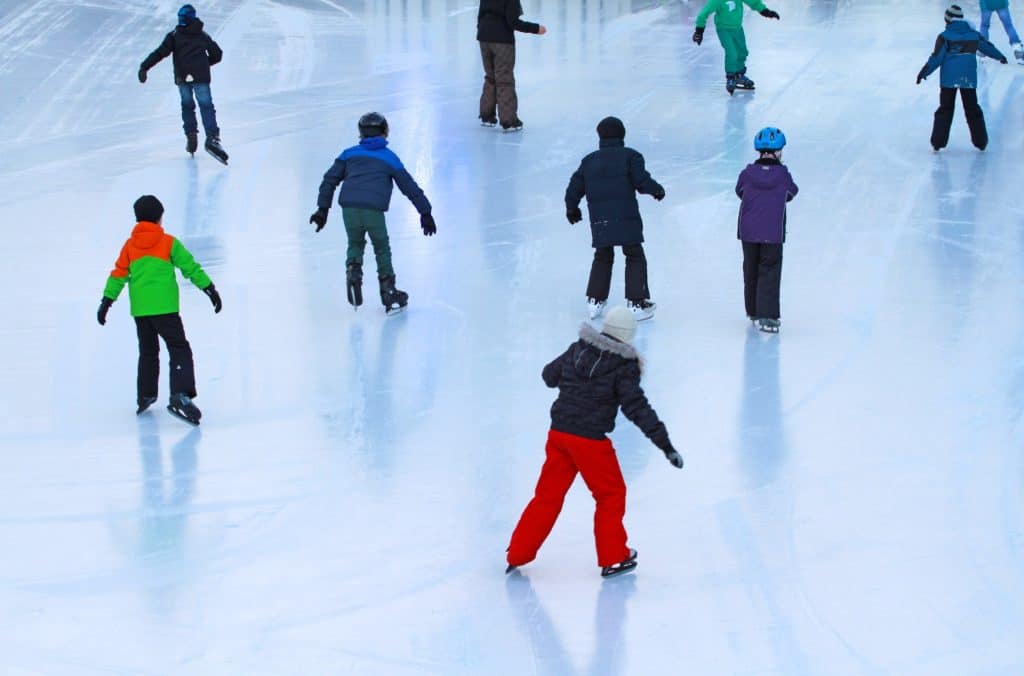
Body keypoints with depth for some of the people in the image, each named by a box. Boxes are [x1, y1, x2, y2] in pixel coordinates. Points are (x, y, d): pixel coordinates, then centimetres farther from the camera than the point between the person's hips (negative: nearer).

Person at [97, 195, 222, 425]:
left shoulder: (130, 245, 8)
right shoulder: (168, 243, 0)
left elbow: (118, 275, 9)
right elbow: (190, 267, 1)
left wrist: (107, 301, 14)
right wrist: (210, 289, 6)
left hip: (139, 309, 4)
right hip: (165, 308, -4)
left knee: (148, 351, 20)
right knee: (179, 349, -6)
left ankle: (145, 396, 25)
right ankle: (180, 395, -25)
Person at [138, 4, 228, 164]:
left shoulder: (174, 36, 11)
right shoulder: (203, 36, 18)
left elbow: (161, 52, -3)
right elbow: (217, 54, 22)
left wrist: (144, 67, -8)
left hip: (182, 77, 0)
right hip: (201, 77, 0)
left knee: (187, 105, 20)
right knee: (206, 106, -6)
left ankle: (191, 136, 11)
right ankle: (212, 138, -25)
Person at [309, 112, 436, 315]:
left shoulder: (349, 154, 20)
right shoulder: (389, 158, 16)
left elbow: (330, 179, 15)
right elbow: (410, 187, 16)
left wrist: (323, 209, 19)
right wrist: (425, 213, 21)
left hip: (349, 208, 2)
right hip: (374, 210, -2)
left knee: (355, 244, 25)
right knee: (382, 249, 17)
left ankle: (353, 272, -3)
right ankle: (389, 293, 17)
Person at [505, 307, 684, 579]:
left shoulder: (578, 349, 5)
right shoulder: (624, 366, -11)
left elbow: (550, 376, 18)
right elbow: (637, 407, -17)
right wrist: (665, 444, -16)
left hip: (558, 433, 6)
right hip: (590, 440, -6)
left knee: (549, 494, 17)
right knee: (611, 494, 14)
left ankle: (518, 554, 20)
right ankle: (613, 558, 19)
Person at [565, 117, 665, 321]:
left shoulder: (589, 161, 12)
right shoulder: (630, 156, 0)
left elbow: (574, 187, 14)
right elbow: (642, 180, -10)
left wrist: (572, 209, 31)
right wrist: (657, 190, 10)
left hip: (599, 220, 4)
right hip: (626, 218, -4)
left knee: (602, 258, 21)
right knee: (635, 258, 7)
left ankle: (595, 300, 18)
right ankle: (637, 303, 2)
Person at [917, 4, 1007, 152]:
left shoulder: (945, 36, -6)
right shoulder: (974, 35, 7)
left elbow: (937, 58, -11)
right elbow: (988, 47, 22)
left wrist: (924, 72, -5)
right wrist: (1000, 57, 40)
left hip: (949, 79, -3)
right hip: (969, 79, 3)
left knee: (945, 109, 5)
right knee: (973, 109, 13)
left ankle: (938, 142, 0)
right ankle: (981, 142, 15)